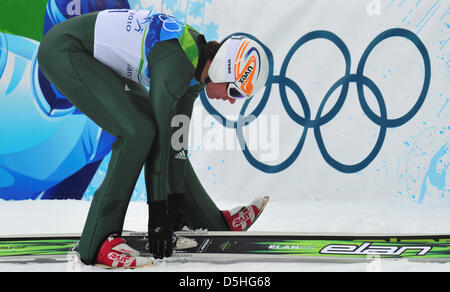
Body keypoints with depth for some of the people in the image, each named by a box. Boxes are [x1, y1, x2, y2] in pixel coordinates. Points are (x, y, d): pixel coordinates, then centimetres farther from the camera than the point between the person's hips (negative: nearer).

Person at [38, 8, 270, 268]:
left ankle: (213, 223, 16)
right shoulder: (177, 62, -29)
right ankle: (97, 243, -18)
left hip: (99, 62, 9)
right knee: (138, 131, -23)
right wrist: (158, 211, -23)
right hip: (64, 50, -9)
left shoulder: (199, 65, -1)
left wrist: (176, 198, 1)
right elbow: (159, 136, -28)